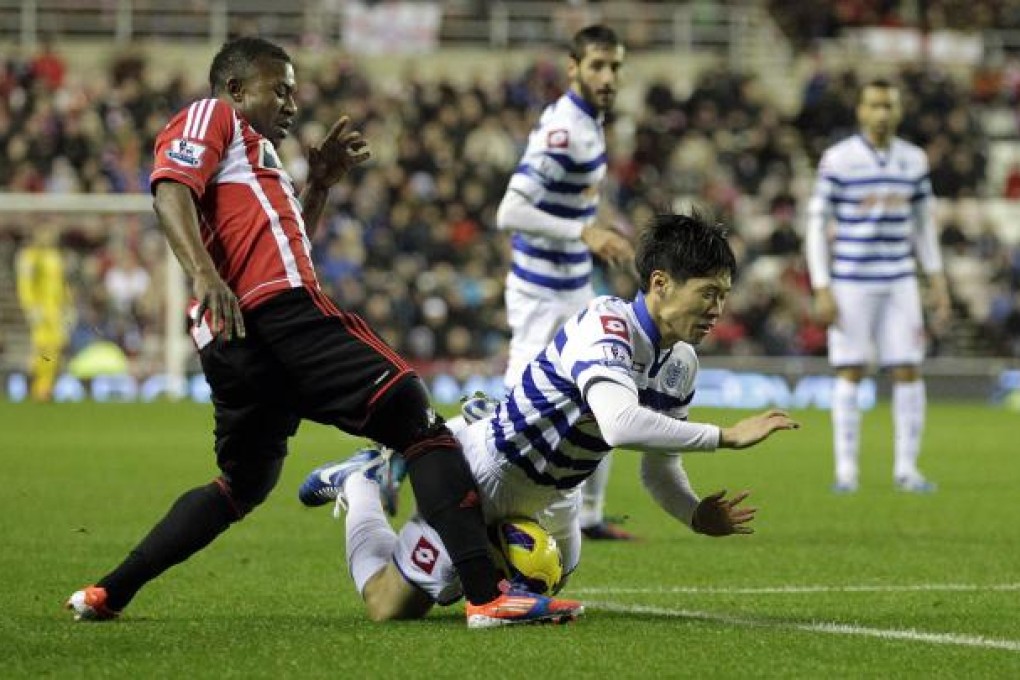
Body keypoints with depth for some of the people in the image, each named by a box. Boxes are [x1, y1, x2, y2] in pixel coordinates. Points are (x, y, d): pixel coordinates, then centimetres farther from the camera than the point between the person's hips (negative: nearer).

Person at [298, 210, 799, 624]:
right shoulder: (603, 325, -32)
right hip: (488, 470, -9)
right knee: (392, 607, -4)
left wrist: (697, 516, -18)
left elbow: (659, 470, 3)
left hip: (552, 494, 9)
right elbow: (620, 424, -49)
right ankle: (361, 484, 21)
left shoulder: (682, 364, -4)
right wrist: (725, 437, -46)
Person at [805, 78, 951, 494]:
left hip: (899, 283, 3)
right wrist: (821, 291, -12)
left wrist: (938, 282, 10)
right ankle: (846, 471, 4)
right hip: (850, 283, -3)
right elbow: (816, 225, -5)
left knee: (909, 371, -2)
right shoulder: (838, 160, -6)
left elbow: (923, 223, 15)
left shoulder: (913, 160, 6)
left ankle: (907, 469, 6)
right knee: (850, 373, -3)